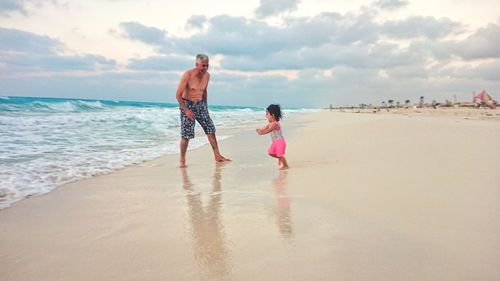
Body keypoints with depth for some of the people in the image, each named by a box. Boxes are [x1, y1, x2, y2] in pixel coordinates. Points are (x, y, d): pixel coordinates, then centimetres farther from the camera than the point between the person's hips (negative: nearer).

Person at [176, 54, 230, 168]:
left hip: (200, 104, 6)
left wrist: (205, 106, 15)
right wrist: (186, 110, -20)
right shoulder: (188, 75, -18)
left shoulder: (207, 75, 0)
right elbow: (178, 95, -16)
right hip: (187, 104, -6)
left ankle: (217, 156, 12)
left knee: (211, 129, 2)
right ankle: (182, 160, 5)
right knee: (186, 135, -9)